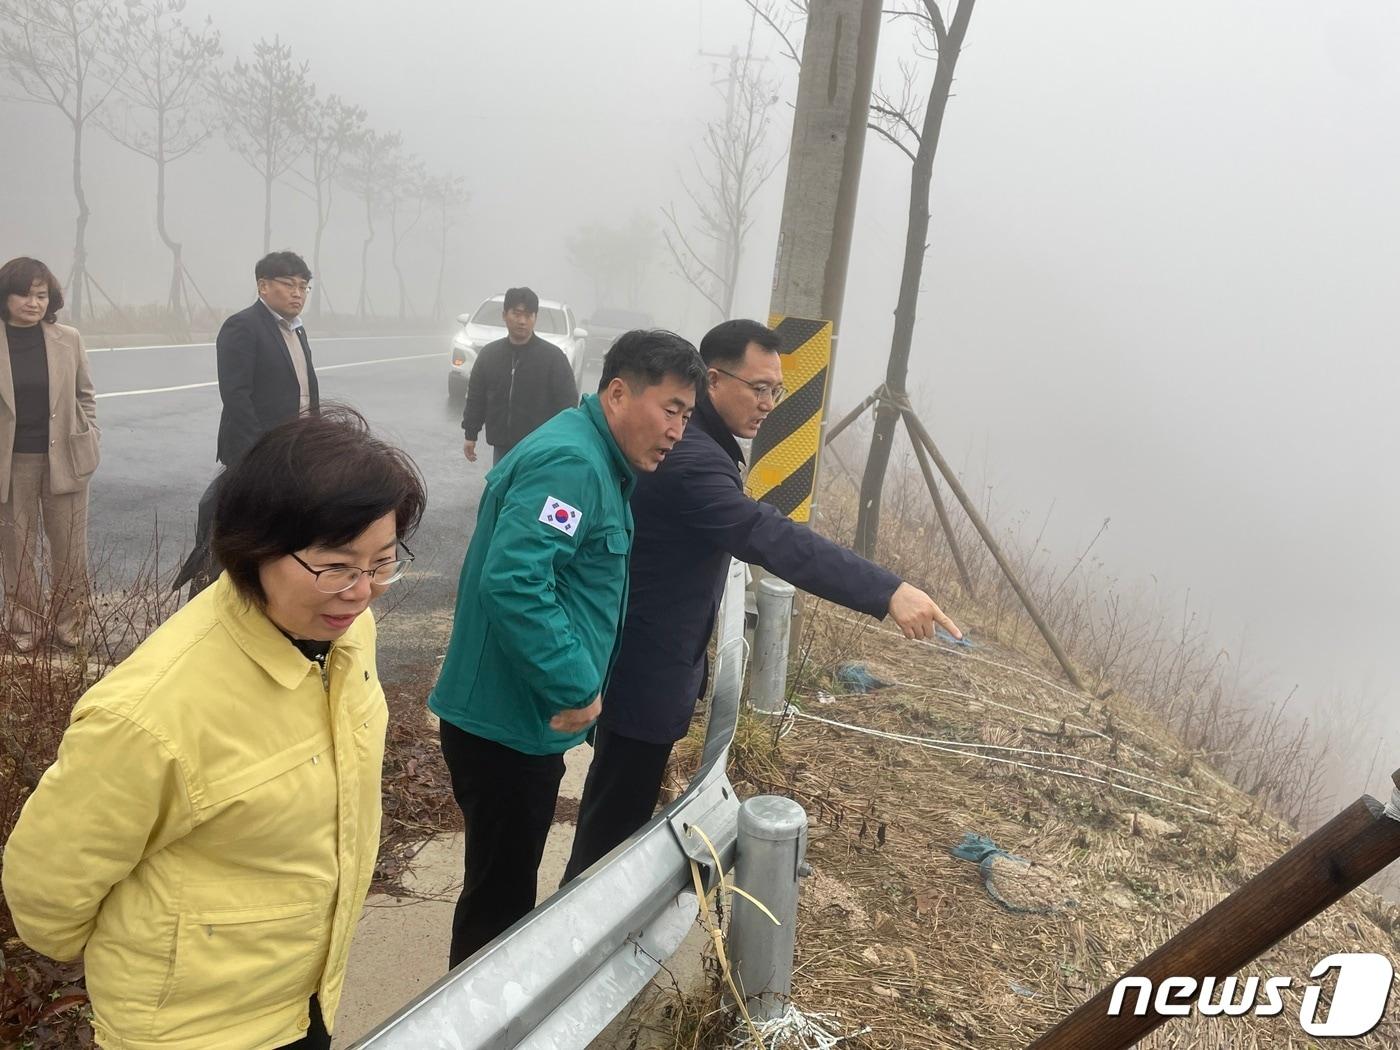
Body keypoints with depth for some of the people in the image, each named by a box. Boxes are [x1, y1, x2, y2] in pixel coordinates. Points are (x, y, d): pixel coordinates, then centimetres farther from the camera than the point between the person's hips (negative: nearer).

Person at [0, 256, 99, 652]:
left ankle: (68, 626, 20)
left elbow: (85, 396, 9)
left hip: (64, 457, 1)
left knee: (70, 547, 7)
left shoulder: (68, 339, 1)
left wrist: (89, 443, 2)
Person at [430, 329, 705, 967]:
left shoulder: (597, 462, 12)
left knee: (507, 887, 24)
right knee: (498, 896, 6)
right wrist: (576, 687, -25)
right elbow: (513, 580, -33)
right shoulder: (570, 461, -21)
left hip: (526, 721, 10)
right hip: (507, 726, -10)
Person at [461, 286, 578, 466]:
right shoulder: (489, 353, 6)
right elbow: (475, 398, 13)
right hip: (502, 448, 5)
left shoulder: (552, 356, -7)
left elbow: (567, 403, -8)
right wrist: (471, 435, 11)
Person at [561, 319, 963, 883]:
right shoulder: (689, 456, -27)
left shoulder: (699, 440, 9)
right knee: (617, 813, 4)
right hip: (644, 666, -11)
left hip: (658, 659, 11)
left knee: (626, 801, 24)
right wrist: (889, 593, -45)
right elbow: (773, 538, -39)